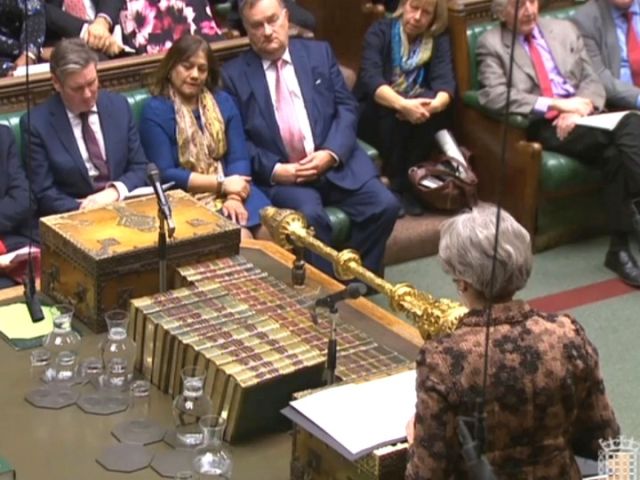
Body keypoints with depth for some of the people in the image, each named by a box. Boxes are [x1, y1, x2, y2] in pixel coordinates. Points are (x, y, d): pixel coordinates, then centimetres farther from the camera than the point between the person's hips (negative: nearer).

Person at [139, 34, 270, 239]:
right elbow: (164, 174, -9)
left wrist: (234, 197, -15)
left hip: (230, 191, 4)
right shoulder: (155, 111, -2)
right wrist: (221, 183, -13)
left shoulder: (223, 102, 13)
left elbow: (239, 158, 4)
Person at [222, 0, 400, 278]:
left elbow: (346, 108, 7)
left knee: (384, 205, -18)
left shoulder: (319, 53, 12)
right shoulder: (234, 75, 5)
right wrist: (274, 169, -15)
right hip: (281, 173, -3)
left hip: (337, 162, 3)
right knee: (310, 215, -33)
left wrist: (331, 154, -10)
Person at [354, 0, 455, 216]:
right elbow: (370, 78, -27)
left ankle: (409, 182, -21)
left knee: (434, 104, -29)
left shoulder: (439, 39, -3)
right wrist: (403, 105, -45)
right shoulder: (380, 31, -12)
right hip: (371, 116, -2)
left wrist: (434, 105, -43)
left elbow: (445, 80, -18)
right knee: (393, 109, -34)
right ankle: (395, 183, -21)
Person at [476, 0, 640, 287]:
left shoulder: (565, 30, 21)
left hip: (583, 117, 5)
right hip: (543, 124, -4)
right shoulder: (491, 44, 7)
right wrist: (556, 104, -16)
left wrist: (579, 108, -10)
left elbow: (592, 81, 14)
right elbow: (495, 95, -9)